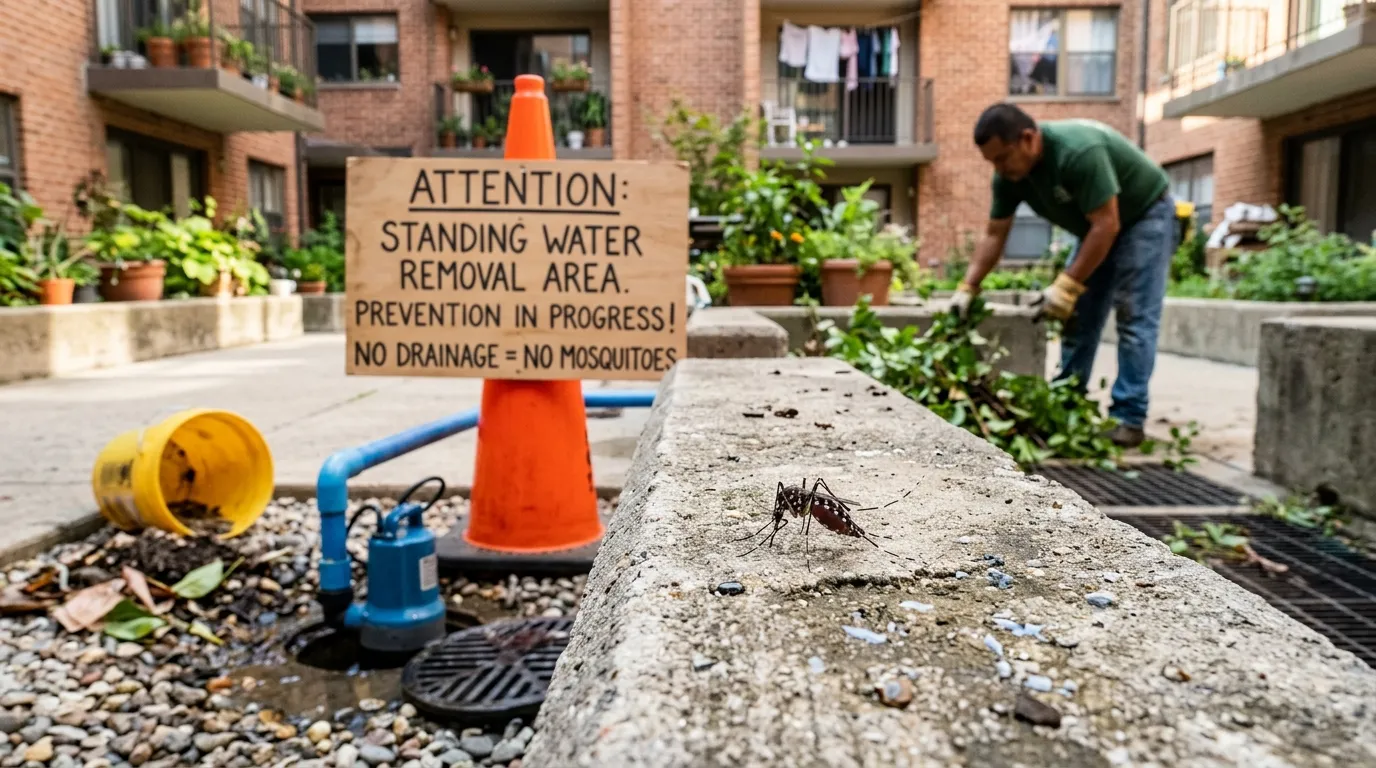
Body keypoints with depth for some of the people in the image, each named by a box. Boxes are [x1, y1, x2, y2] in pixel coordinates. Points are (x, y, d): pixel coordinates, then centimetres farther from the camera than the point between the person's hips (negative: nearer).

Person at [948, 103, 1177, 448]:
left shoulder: (1079, 150, -36)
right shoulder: (1009, 173, -13)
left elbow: (1107, 225, -34)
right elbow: (994, 234, -6)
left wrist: (1067, 285, -35)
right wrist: (967, 287, -14)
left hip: (1144, 215, -7)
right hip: (1097, 227, 7)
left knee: (1134, 318, -13)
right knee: (1077, 317, 4)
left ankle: (1129, 419, -12)